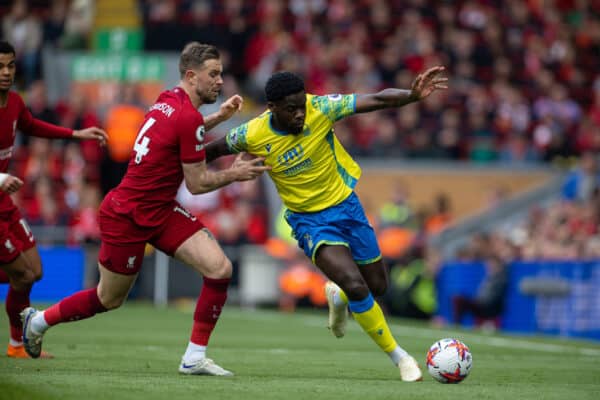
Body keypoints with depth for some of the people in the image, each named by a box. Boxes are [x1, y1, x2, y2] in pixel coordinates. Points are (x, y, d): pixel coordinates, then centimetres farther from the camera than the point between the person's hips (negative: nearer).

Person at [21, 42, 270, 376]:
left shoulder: (170, 99, 3)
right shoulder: (189, 118, -23)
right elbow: (197, 183, -16)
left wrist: (218, 117, 19)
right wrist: (234, 174, -2)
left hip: (161, 211, 9)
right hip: (126, 218, -9)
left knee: (220, 268, -9)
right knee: (109, 299, 10)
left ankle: (195, 357, -3)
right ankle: (39, 320, 35)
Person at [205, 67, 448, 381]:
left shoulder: (319, 109, -21)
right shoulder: (252, 136, -19)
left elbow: (377, 100, -25)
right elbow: (215, 149, 2)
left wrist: (412, 95, -41)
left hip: (345, 205, 2)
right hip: (309, 220, -2)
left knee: (377, 286, 11)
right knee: (356, 286, -22)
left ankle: (337, 297, 48)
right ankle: (398, 357, -4)